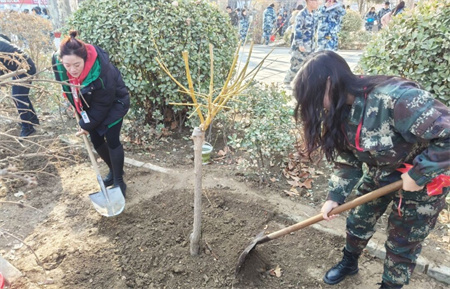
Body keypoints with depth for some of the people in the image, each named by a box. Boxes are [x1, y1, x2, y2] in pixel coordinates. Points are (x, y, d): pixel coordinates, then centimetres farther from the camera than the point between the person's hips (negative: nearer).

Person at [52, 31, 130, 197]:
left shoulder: (102, 72, -39)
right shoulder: (58, 61, -23)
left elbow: (102, 106, -26)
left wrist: (87, 125, -16)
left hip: (113, 104, -6)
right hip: (89, 106, 6)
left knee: (112, 140, -6)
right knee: (96, 140, 10)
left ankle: (119, 181, 10)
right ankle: (113, 170, 32)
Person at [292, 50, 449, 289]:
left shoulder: (394, 97, -37)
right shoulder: (341, 112, -11)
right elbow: (347, 162, -4)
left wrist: (418, 175, -26)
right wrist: (335, 197, -11)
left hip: (424, 180, -6)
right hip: (379, 174, 6)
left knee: (402, 245, 11)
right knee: (357, 222, 19)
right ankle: (349, 262, 49)